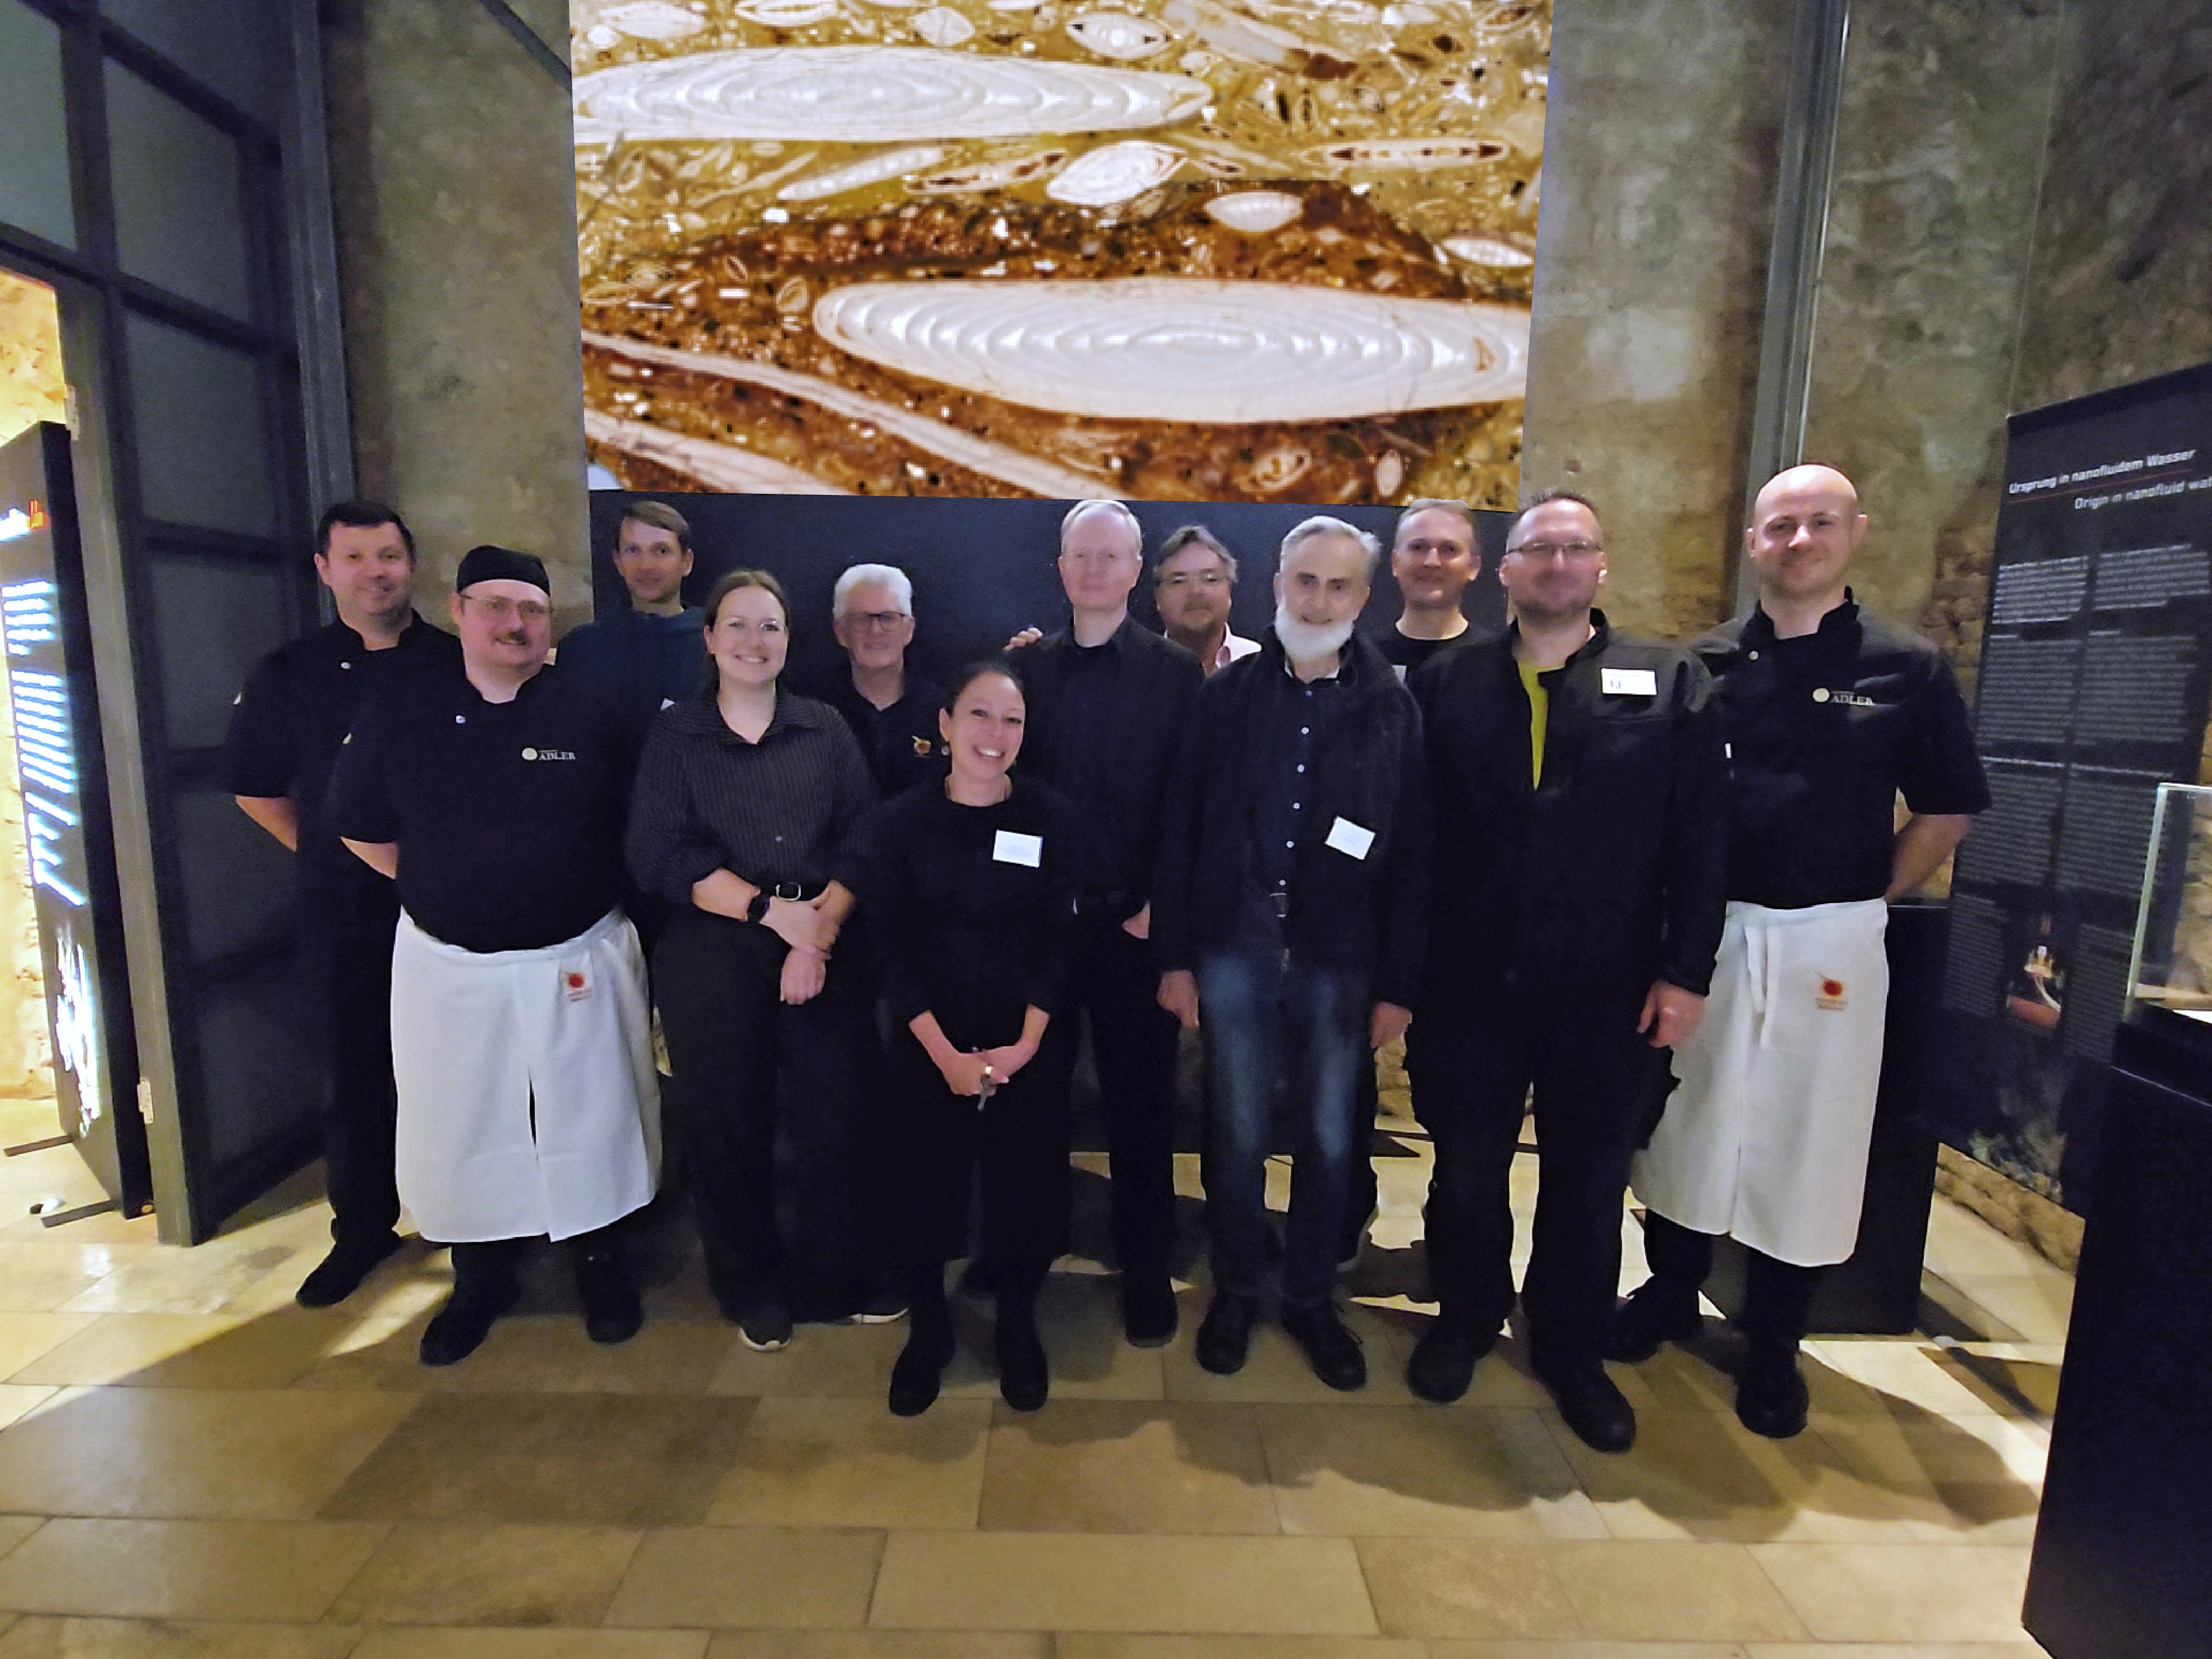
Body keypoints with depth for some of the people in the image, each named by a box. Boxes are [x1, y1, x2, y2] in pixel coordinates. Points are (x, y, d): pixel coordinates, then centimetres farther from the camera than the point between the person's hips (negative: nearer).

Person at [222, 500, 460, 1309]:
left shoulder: (458, 666, -1)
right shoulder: (289, 675, 3)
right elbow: (255, 787, 12)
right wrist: (323, 848, 5)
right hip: (342, 914, 2)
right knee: (356, 1075, 12)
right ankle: (362, 1230, 29)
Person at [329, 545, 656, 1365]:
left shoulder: (592, 714, -5)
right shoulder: (398, 713, 0)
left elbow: (636, 827, 4)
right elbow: (361, 828, 8)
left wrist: (586, 889, 0)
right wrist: (447, 890, 3)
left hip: (576, 961, -1)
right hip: (447, 965, 2)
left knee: (590, 1116, 10)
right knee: (458, 1123, 13)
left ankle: (601, 1266, 33)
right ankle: (480, 1281, 37)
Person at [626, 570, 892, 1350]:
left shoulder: (826, 729, 9)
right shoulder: (674, 737, 6)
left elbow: (862, 843, 2)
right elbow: (659, 855, -4)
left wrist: (818, 932, -11)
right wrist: (775, 911, -12)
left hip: (825, 953, 1)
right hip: (710, 958, 0)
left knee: (836, 1117, 1)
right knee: (726, 1126, 7)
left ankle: (836, 1277, 24)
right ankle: (752, 1286, 31)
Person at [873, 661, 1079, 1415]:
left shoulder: (1050, 816, -3)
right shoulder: (905, 819, -4)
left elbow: (1057, 941, -3)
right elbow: (894, 948, -5)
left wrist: (1025, 1044, -11)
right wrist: (946, 1054, -12)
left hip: (1028, 1047, 0)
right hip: (928, 1047, 0)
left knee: (1027, 1187, 6)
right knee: (927, 1188, 6)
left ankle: (1016, 1327, 33)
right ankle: (929, 1329, 33)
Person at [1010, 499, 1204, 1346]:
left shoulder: (1177, 672, 1)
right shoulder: (1027, 667, 7)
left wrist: (1162, 906, -9)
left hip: (1134, 923, -2)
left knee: (1140, 1105, 9)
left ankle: (1145, 1269, 25)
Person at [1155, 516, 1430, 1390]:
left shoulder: (1392, 707, 1)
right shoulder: (1228, 694, 1)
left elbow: (1411, 855, 1)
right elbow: (1182, 832, 1)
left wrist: (1398, 984, -1)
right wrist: (1174, 956, -2)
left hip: (1341, 960, 1)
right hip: (1236, 949, 0)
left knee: (1329, 1142, 12)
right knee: (1238, 1135, 11)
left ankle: (1311, 1300, 34)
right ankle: (1235, 1291, 33)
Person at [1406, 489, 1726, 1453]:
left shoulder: (1670, 686, 2)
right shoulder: (1445, 686, 2)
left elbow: (1699, 840, 0)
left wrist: (1686, 969, -6)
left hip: (1609, 990, 0)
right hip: (1470, 979, 0)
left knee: (1590, 1180, 14)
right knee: (1466, 1167, 14)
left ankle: (1572, 1352, 36)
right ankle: (1466, 1318, 39)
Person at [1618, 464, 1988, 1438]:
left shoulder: (1907, 669, 0)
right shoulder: (1705, 665, 2)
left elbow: (1948, 809, 7)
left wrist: (1871, 901, 0)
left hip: (1831, 944, 0)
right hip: (1706, 932, 1)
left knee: (1806, 1140, 9)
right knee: (1688, 1122, 12)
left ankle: (1773, 1347, 27)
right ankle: (1671, 1295, 32)